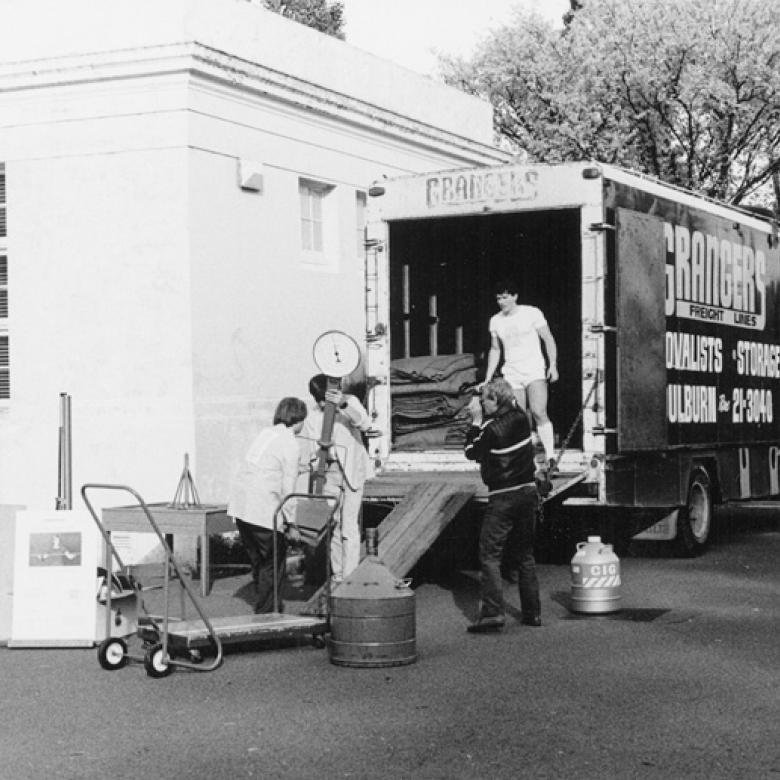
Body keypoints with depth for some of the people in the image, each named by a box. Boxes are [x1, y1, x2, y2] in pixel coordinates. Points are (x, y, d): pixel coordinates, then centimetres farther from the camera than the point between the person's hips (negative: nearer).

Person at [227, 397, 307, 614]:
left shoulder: (265, 433, 15)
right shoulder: (289, 443, -8)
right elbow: (288, 488, -10)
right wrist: (291, 523, -2)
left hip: (240, 506, 8)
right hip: (263, 511, -8)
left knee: (257, 559, 19)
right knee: (274, 561, 5)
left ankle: (268, 606, 29)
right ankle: (266, 611, 8)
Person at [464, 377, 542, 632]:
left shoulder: (491, 428, -17)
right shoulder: (521, 417, 2)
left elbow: (471, 452, -2)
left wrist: (476, 420, -1)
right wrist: (482, 420, 11)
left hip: (502, 498, -7)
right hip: (528, 492, 7)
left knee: (489, 555, -6)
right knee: (524, 555, 15)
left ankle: (492, 612, -18)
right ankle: (532, 613, 16)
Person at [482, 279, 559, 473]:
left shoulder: (532, 313, -2)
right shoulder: (495, 321, 9)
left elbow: (548, 339, 2)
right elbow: (495, 350, 20)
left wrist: (553, 365, -7)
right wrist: (488, 377, 15)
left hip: (535, 372, -4)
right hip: (512, 375, 4)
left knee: (539, 413, -21)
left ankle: (550, 457, -19)